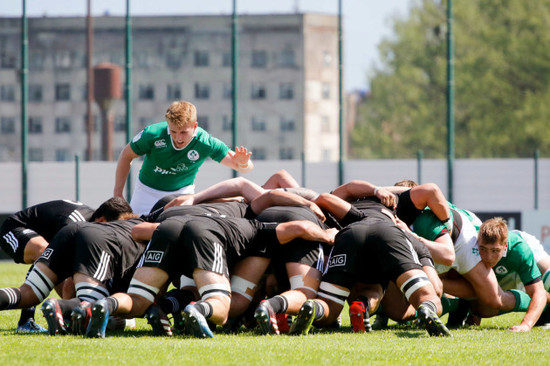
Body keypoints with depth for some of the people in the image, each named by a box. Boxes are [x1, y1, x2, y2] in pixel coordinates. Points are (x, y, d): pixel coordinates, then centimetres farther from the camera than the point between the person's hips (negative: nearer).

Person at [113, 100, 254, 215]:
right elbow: (126, 156, -8)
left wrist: (243, 164, -47)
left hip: (182, 192, 0)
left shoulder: (205, 142, -26)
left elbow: (247, 167, -21)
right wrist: (117, 194, -7)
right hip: (148, 192, 0)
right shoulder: (152, 134, -27)